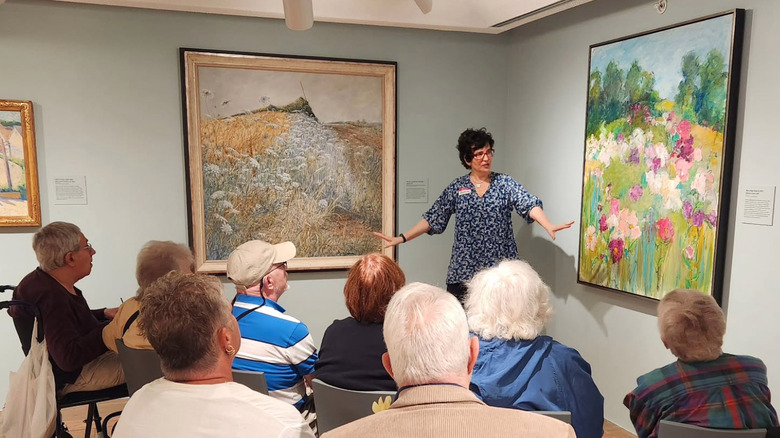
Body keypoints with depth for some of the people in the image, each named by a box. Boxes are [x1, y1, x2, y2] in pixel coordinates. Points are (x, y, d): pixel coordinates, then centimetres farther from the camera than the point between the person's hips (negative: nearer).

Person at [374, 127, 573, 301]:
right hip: (463, 273, 1)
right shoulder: (456, 188, 7)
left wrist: (548, 226, -30)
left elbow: (529, 205, -11)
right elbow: (433, 218, 8)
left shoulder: (505, 183, 4)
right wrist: (401, 238, 1)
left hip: (500, 271, -1)